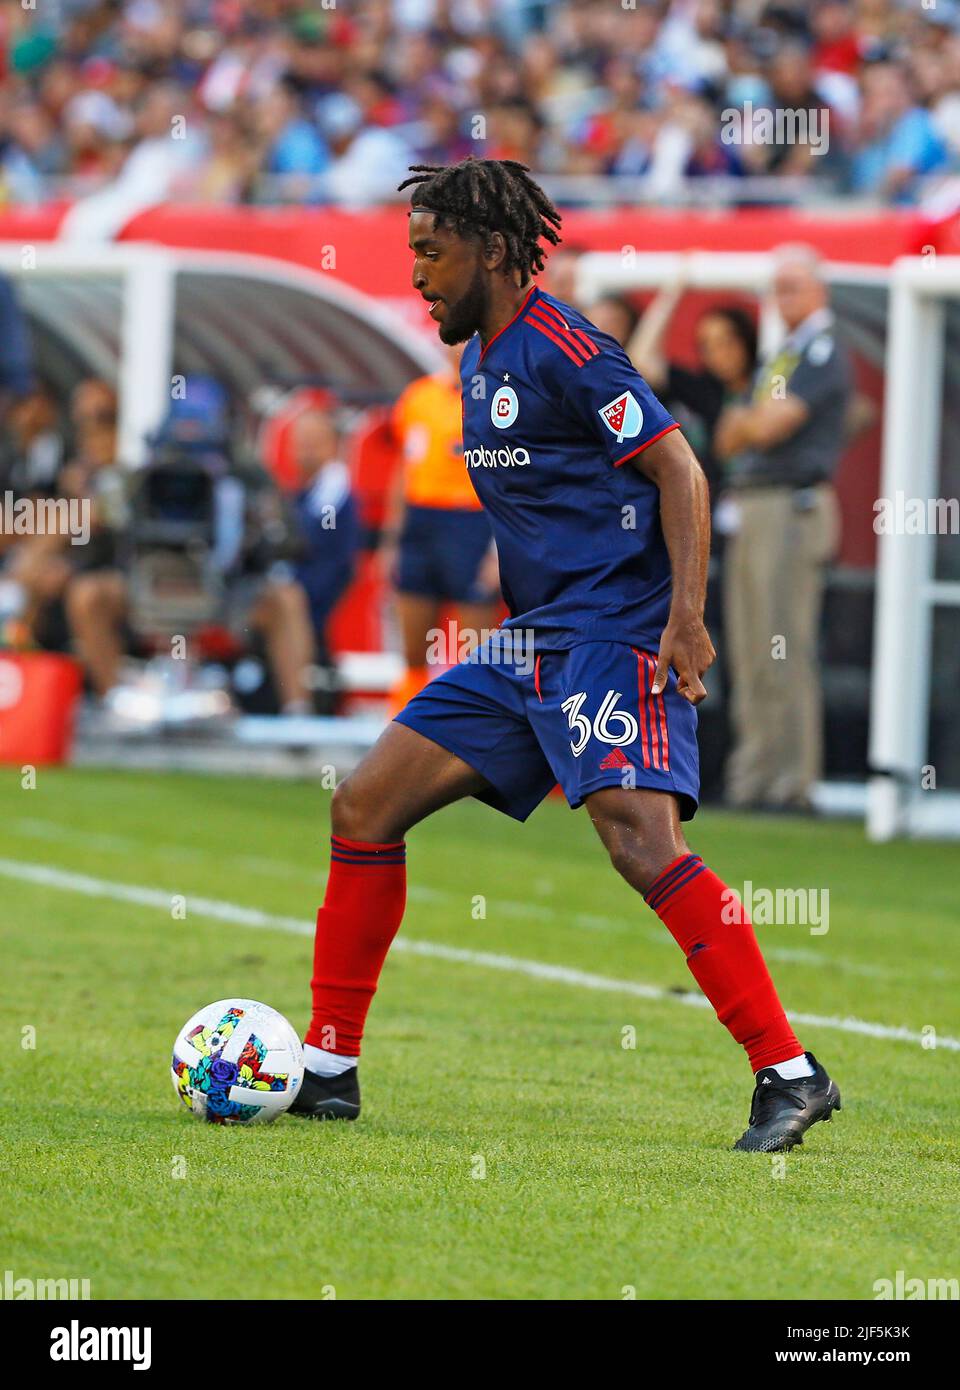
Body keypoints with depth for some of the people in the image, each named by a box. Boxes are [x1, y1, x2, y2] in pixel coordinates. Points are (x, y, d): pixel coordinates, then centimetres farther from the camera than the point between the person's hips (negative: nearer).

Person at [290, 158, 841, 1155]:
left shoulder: (563, 350, -12)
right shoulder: (479, 361, 16)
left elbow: (679, 472, -14)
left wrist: (685, 617, -23)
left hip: (615, 639, -10)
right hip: (529, 645, 10)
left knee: (640, 840, -25)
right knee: (365, 806, 5)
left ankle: (790, 1075, -22)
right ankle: (327, 1069, 11)